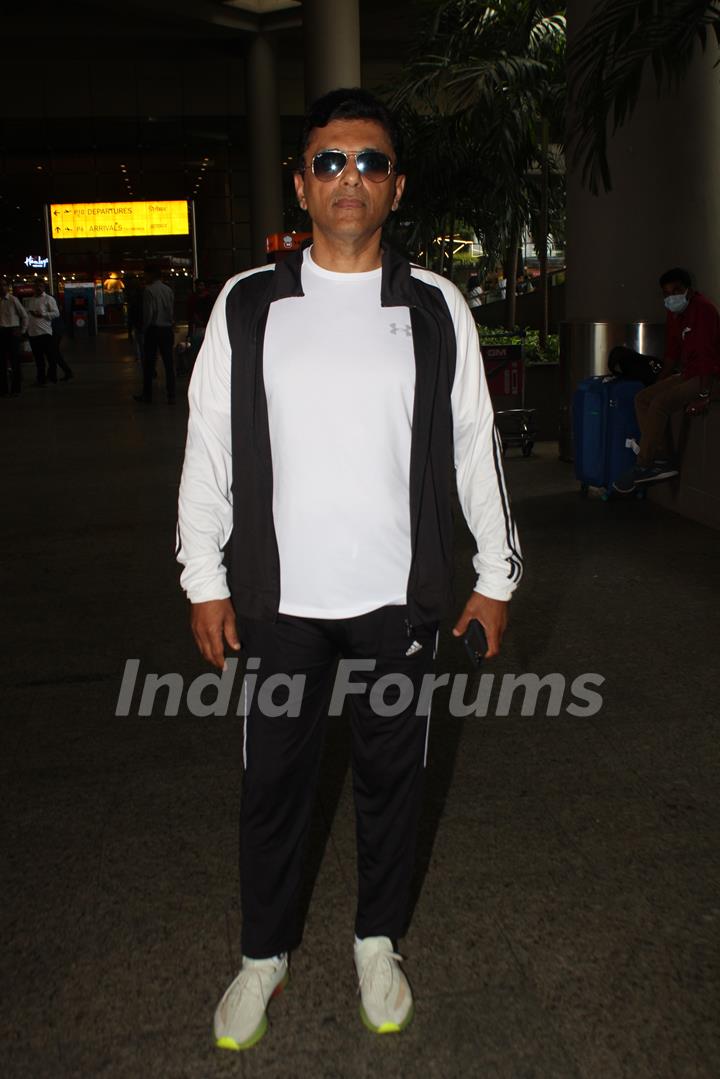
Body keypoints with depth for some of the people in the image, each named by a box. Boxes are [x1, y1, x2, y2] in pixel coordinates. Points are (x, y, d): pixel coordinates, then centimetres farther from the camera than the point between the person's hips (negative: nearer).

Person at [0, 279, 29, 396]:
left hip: (12, 332, -4)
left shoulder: (13, 300, -4)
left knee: (15, 360, 0)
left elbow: (24, 316, 0)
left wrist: (22, 331, -3)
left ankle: (15, 389, 8)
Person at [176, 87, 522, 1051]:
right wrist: (205, 579, 2)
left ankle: (379, 942, 38)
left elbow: (474, 445, 5)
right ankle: (265, 954, 35)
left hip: (399, 600, 1)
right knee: (274, 782, 12)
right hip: (280, 600, 0)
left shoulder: (437, 308, 1)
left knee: (392, 776, 14)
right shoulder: (246, 305, 0)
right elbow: (208, 446, 3)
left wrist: (497, 575, 6)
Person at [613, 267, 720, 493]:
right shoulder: (673, 314, 11)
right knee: (642, 398, -1)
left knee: (660, 404, -24)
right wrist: (658, 386, 14)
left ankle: (642, 467, -17)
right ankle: (664, 460, -5)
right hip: (687, 374, 10)